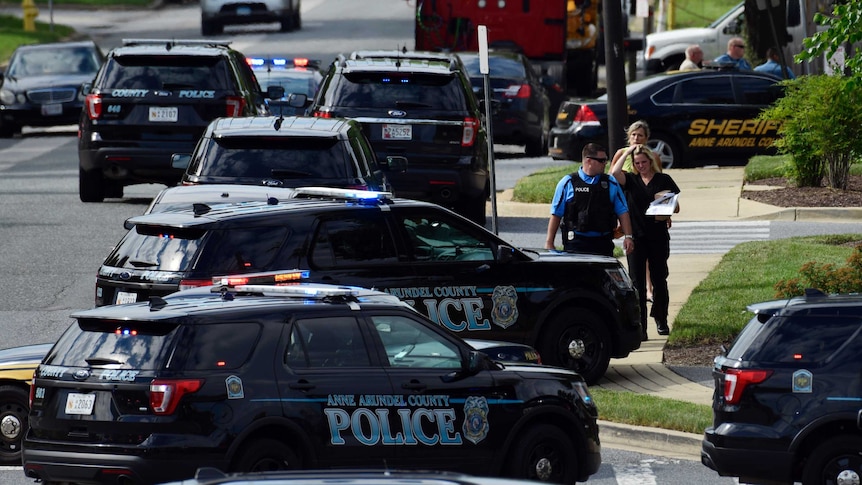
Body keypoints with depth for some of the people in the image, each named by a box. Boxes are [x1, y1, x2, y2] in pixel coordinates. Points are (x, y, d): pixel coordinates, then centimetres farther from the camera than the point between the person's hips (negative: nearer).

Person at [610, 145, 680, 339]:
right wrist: (627, 152, -7)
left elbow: (676, 207, 8)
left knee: (659, 280, 8)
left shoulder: (664, 180, 5)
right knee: (637, 282, -4)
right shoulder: (631, 179, 5)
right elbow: (614, 173, -15)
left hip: (658, 236, 0)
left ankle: (661, 321, 26)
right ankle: (639, 328, -3)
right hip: (636, 236, 0)